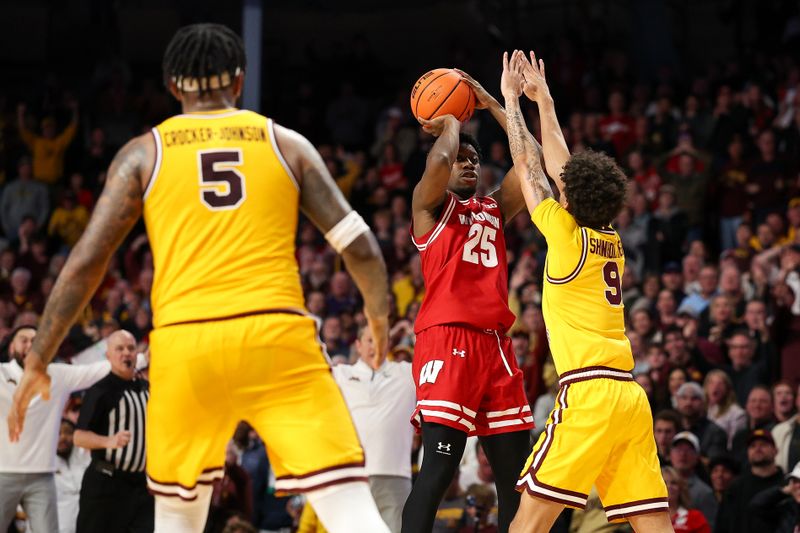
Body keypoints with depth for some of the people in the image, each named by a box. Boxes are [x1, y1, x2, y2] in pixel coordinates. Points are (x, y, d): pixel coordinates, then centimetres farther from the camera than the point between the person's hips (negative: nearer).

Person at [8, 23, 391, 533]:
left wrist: (38, 363, 12)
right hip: (276, 335, -1)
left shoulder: (144, 153, 12)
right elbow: (360, 247, 10)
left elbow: (86, 263, 5)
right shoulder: (286, 144, 13)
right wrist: (380, 318, 28)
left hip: (184, 343, 1)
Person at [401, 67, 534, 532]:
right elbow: (439, 161, -15)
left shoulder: (496, 208, 22)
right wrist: (450, 123, 5)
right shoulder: (430, 204, 6)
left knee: (516, 470, 6)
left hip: (496, 344, 7)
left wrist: (491, 104, 14)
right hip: (447, 341, -7)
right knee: (439, 467, -16)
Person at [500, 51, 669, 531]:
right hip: (631, 395, 7)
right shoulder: (611, 240, 15)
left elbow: (528, 165, 8)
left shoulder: (567, 235, -2)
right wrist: (543, 100, 35)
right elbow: (559, 166, 27)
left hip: (590, 393, -7)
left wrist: (511, 98, 19)